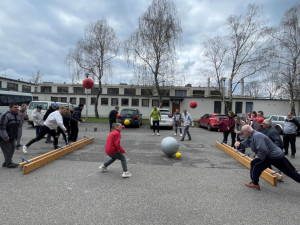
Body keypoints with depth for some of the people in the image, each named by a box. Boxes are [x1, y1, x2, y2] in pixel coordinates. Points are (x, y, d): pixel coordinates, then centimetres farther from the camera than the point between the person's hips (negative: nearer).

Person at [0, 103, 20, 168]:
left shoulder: (17, 116, 9)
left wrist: (16, 136, 19)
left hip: (11, 137, 9)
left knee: (12, 149, 11)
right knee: (7, 150, -5)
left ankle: (6, 163, 24)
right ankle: (9, 163, 6)